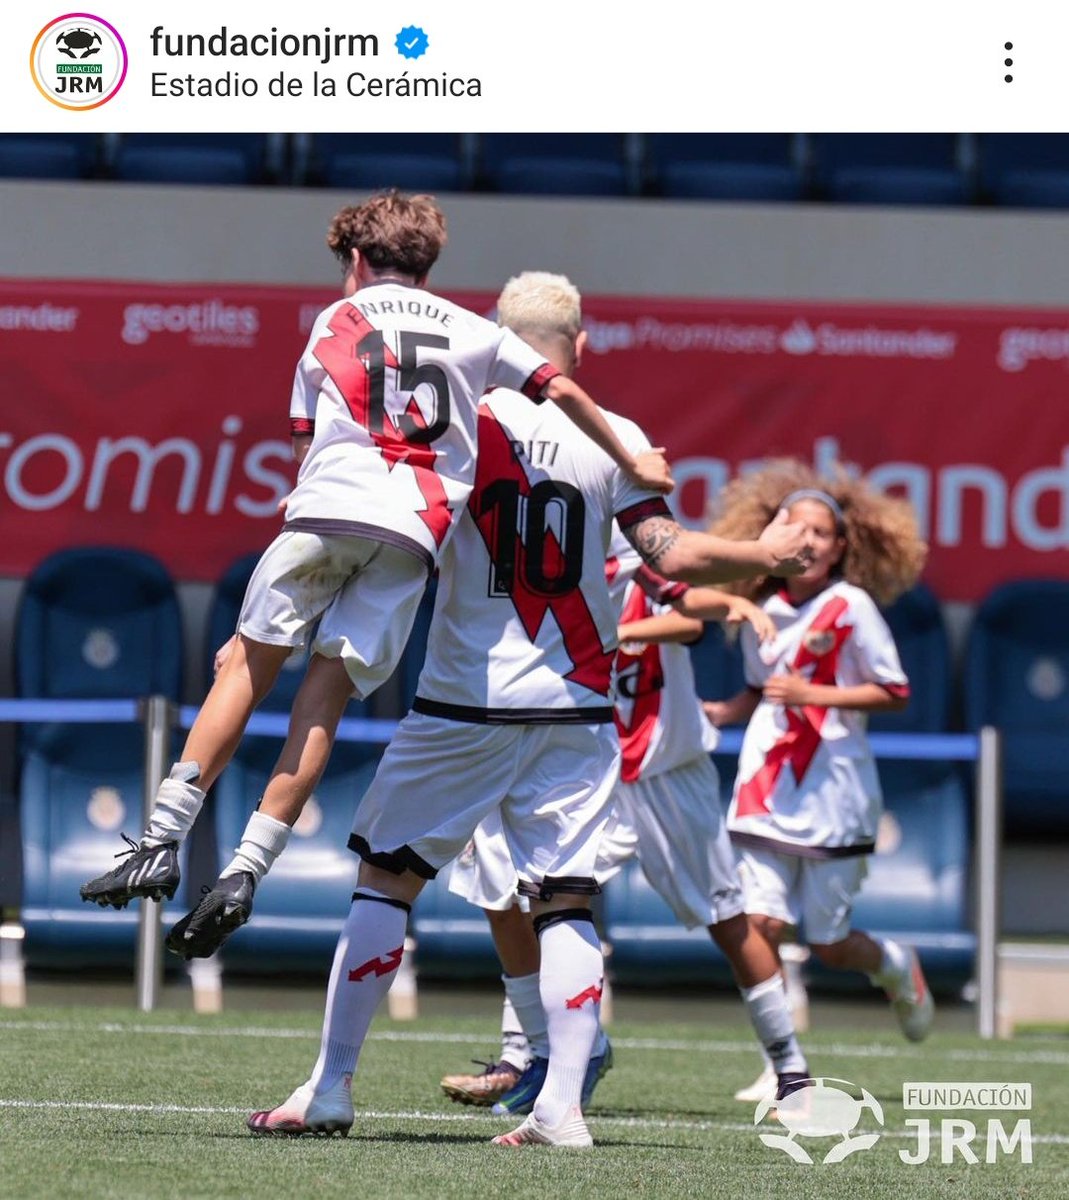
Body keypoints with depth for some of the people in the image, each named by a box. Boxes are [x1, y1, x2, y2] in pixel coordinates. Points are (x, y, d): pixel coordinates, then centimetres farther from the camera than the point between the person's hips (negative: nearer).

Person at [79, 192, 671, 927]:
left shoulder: (334, 323, 21)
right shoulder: (471, 330, 23)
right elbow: (563, 391, 21)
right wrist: (633, 465, 32)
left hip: (329, 508, -1)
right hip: (415, 533, 1)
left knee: (249, 664, 4)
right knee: (327, 691, 0)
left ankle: (164, 843, -6)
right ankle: (247, 870, -11)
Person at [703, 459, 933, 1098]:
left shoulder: (851, 607, -8)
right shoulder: (762, 614, 8)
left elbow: (894, 692, -8)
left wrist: (813, 694, -17)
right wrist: (712, 712, 5)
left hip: (834, 795, -4)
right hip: (768, 793, 4)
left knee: (829, 943, 3)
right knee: (762, 925, -10)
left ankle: (894, 965, 37)